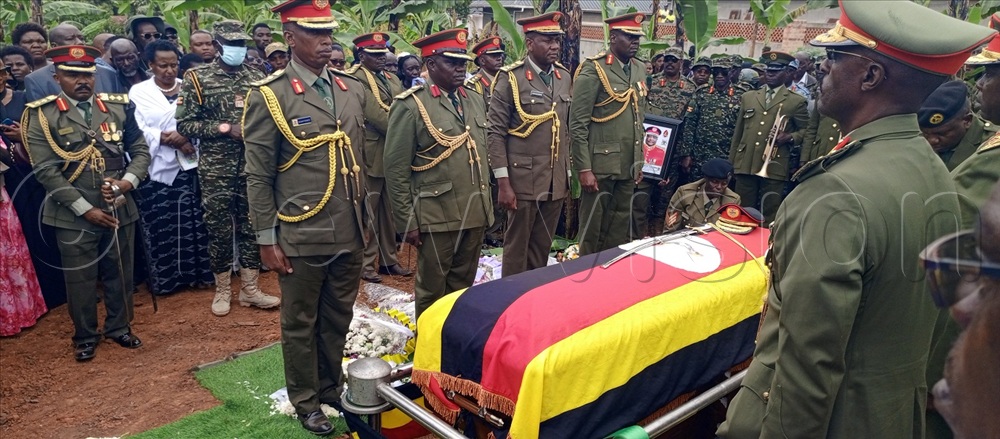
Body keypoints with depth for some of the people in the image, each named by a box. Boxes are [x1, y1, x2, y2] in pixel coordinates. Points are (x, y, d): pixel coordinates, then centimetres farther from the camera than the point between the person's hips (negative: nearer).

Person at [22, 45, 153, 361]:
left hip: (120, 209, 3)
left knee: (120, 274, 14)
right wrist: (85, 208, -14)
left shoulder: (119, 106, 4)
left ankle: (119, 328, 33)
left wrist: (128, 181, -13)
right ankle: (85, 336, 28)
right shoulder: (42, 115, -5)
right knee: (80, 279, 8)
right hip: (73, 215, -2)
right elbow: (46, 170, -10)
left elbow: (140, 150, 7)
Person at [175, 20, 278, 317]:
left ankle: (249, 288, 20)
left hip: (253, 166, 3)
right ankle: (222, 290, 20)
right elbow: (184, 125, -6)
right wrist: (225, 128, -15)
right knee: (219, 230, 6)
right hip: (215, 169, -3)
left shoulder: (257, 78, 8)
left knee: (252, 226, 8)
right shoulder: (198, 78, -2)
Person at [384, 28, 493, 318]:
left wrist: (486, 205, 15)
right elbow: (396, 170, -10)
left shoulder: (476, 101, 10)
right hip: (437, 217, -6)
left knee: (463, 288, 17)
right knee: (432, 290, 9)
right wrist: (407, 222, -10)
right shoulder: (410, 106, -10)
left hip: (475, 214, 6)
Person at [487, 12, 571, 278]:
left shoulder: (565, 78, 10)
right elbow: (495, 133, -10)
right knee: (517, 247, 6)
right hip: (523, 180, -5)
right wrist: (503, 183, -15)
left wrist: (567, 175, 13)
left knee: (543, 247, 14)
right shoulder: (510, 79, -8)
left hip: (556, 181, 5)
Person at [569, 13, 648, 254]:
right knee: (592, 228, 5)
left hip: (628, 166, 6)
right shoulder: (593, 70, -10)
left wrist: (639, 161, 15)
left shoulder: (639, 70, 12)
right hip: (600, 165, -6)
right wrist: (584, 168, -16)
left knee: (619, 229, 13)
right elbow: (578, 124, -13)